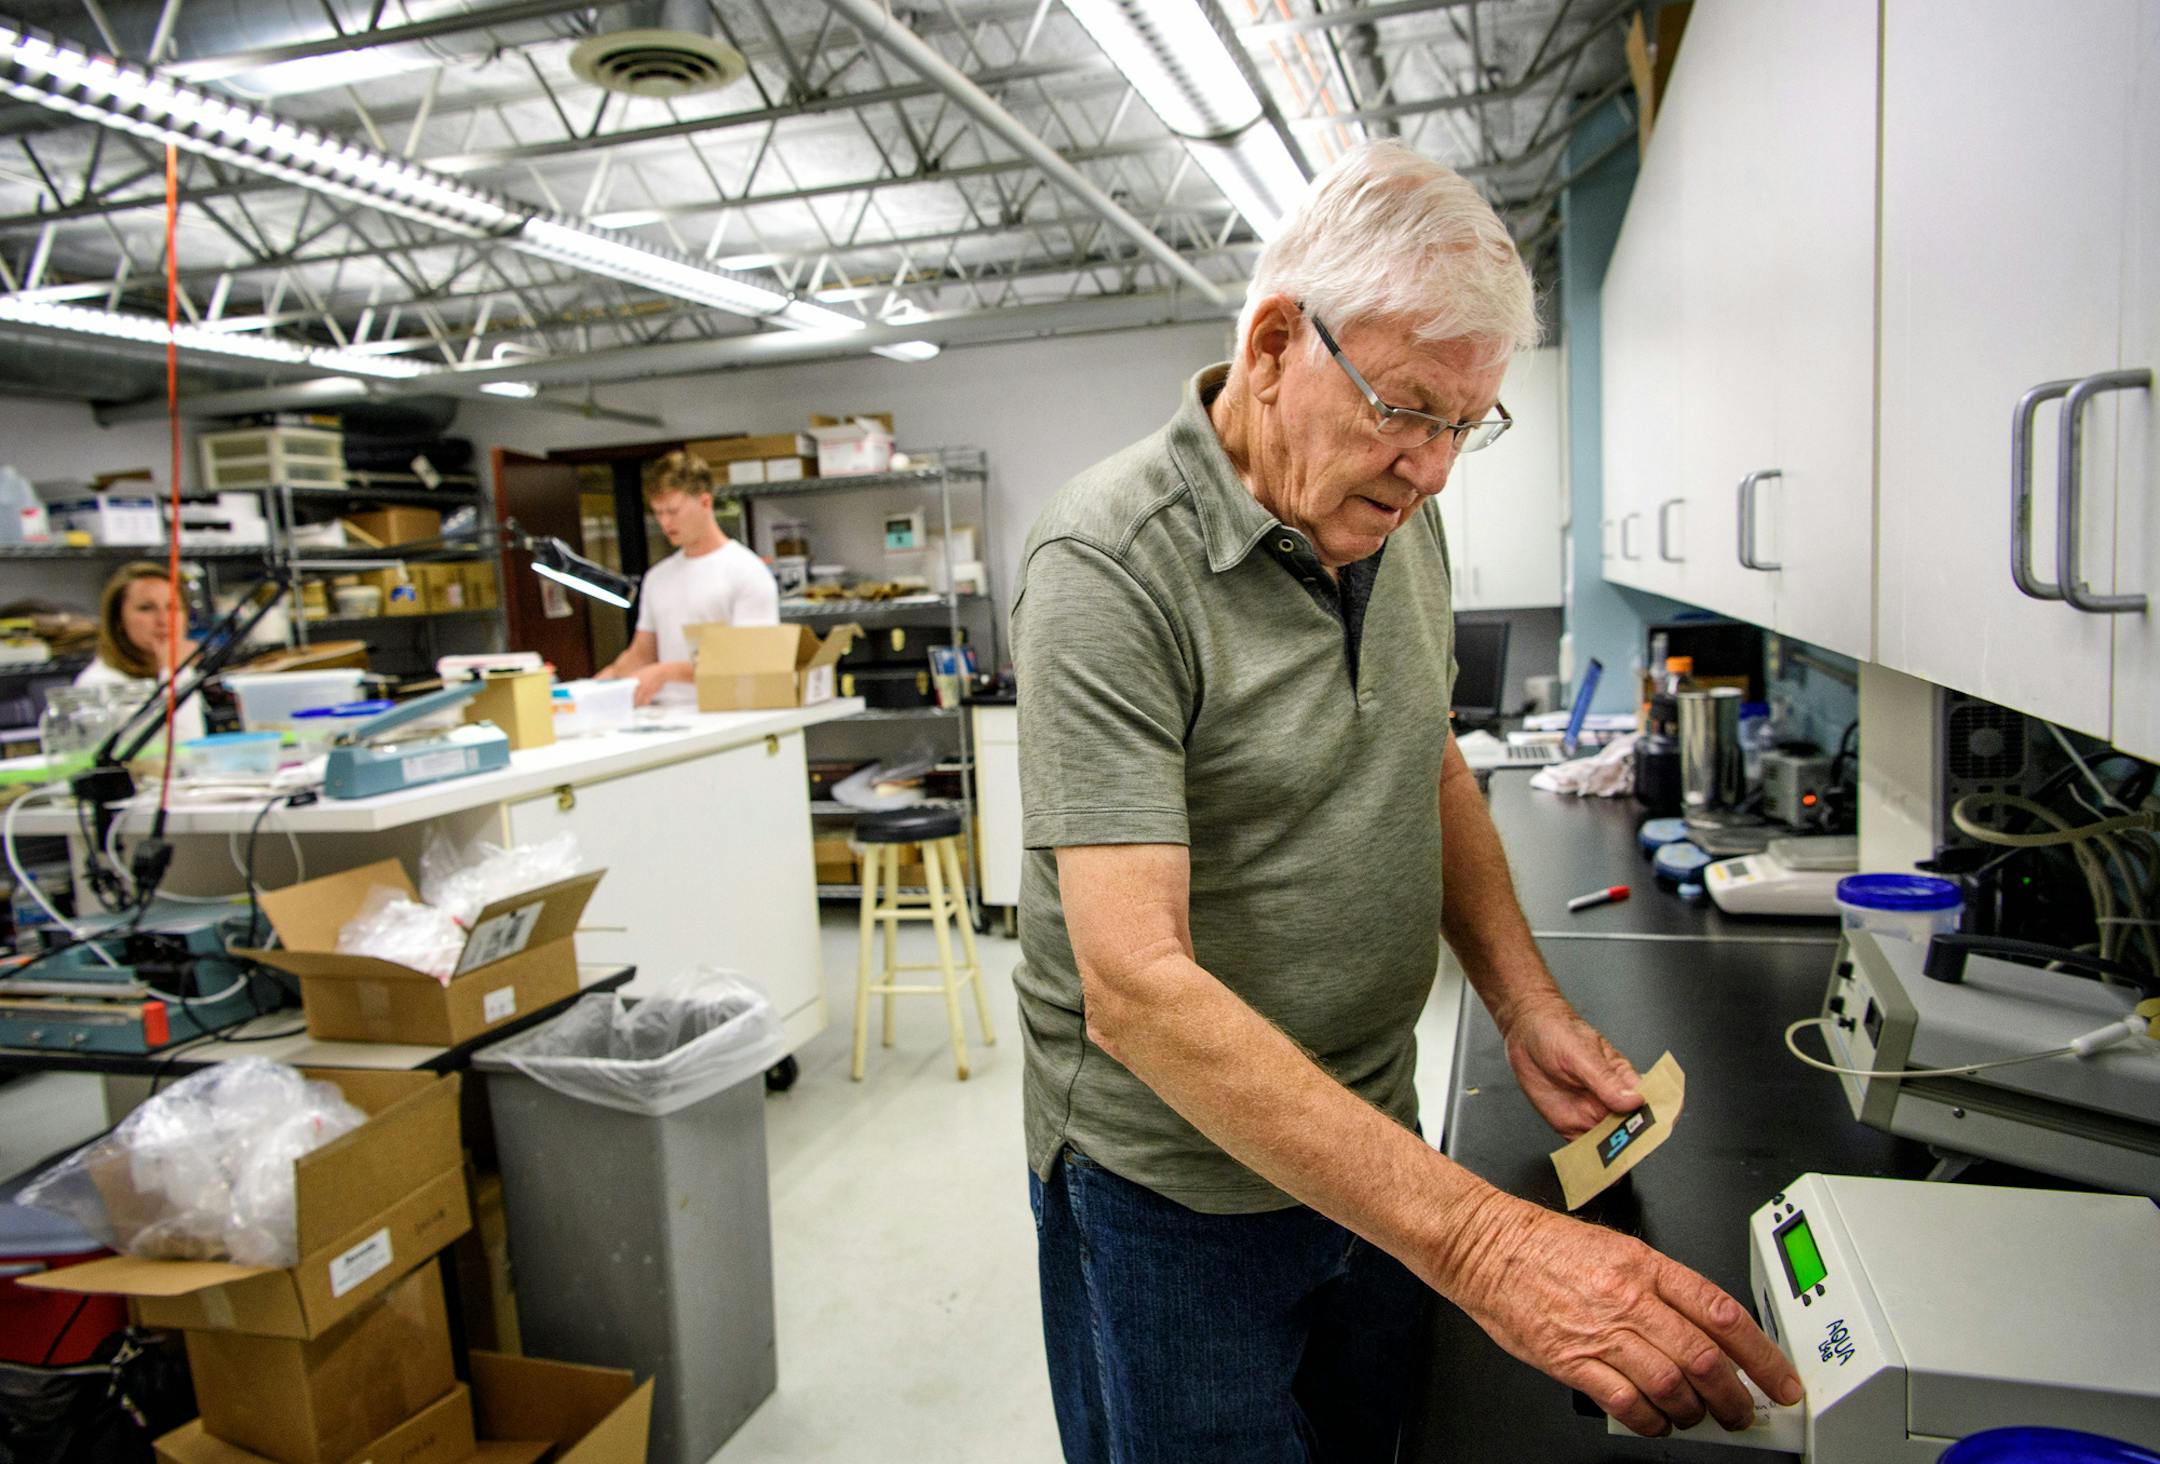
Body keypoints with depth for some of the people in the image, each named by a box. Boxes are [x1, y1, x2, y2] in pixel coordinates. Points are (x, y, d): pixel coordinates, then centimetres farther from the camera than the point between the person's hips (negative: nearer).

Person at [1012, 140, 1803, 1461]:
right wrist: (1479, 1240, -36)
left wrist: (1528, 1004, -2)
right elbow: (1136, 986, -32)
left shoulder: (1403, 523, 0)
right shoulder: (1112, 563, -25)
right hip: (1173, 1190, -6)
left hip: (1371, 1143, 7)